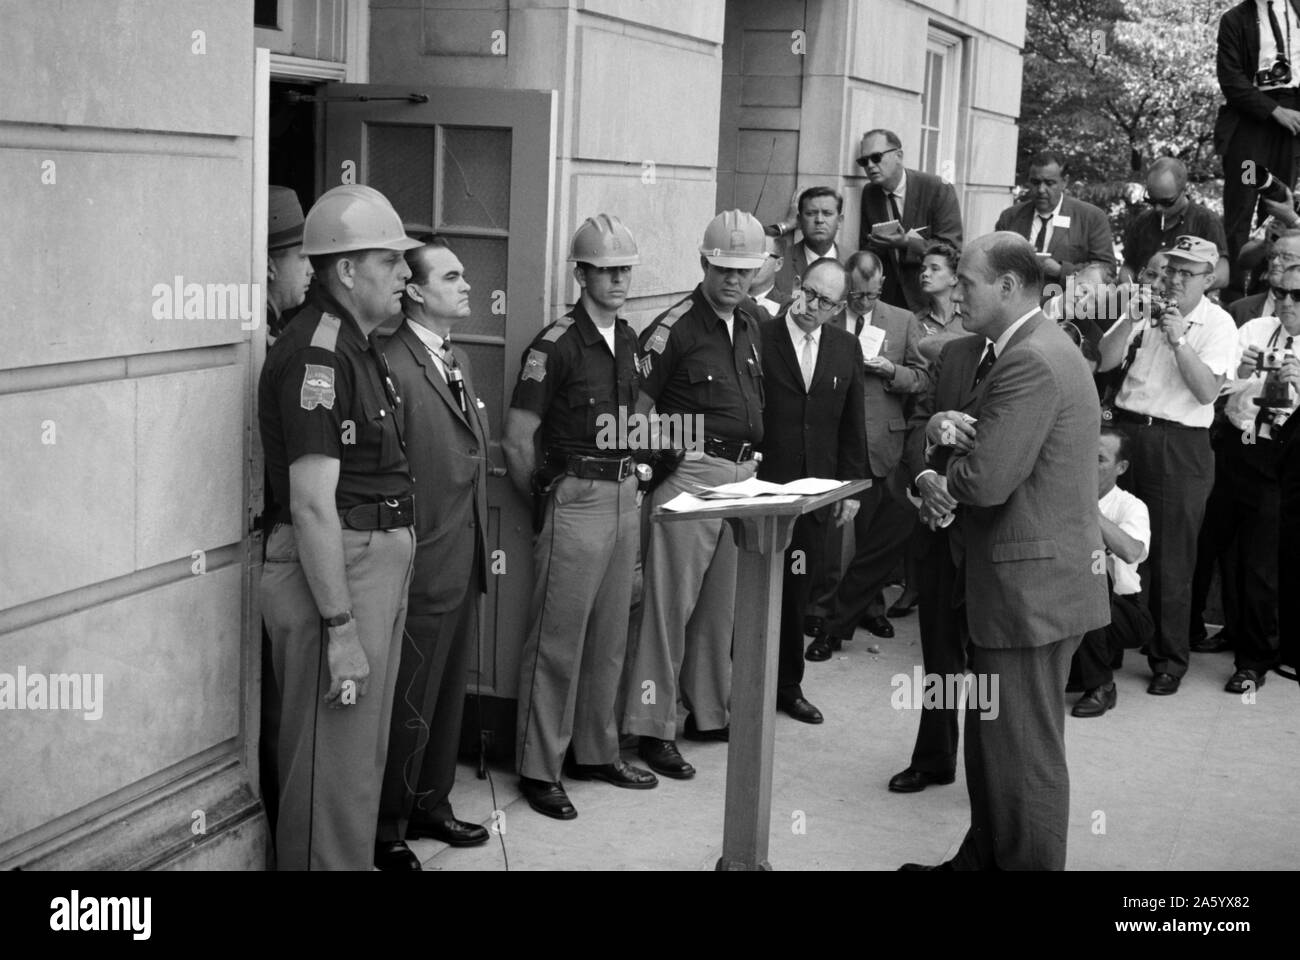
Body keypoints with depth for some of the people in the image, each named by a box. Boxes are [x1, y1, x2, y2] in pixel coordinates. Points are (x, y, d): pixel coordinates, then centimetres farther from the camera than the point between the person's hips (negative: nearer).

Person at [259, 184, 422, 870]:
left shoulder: (357, 347, 14)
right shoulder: (316, 351, -17)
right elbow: (312, 504, -22)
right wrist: (340, 628, -23)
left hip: (377, 565, 10)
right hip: (333, 574, -10)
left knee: (363, 758, 19)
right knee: (333, 768, -2)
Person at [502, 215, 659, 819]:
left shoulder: (628, 340, 10)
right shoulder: (555, 345, -13)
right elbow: (517, 440, -11)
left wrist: (631, 482, 15)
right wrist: (544, 503, -2)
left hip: (624, 496, 7)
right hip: (577, 499, -7)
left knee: (609, 638, 14)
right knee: (557, 642, -2)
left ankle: (596, 752, 27)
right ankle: (538, 769, 7)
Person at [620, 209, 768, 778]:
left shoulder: (749, 328, 14)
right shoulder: (675, 327, -9)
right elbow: (638, 408, -10)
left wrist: (752, 458, 14)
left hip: (742, 472, 7)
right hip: (691, 472, -7)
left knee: (722, 603, 13)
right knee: (671, 601, -4)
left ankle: (709, 712, 25)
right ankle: (652, 726, 1)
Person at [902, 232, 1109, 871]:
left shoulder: (1032, 362, -20)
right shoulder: (1036, 349, 14)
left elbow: (986, 479, -26)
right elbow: (987, 436, 16)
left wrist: (944, 480, -4)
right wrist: (943, 425, -6)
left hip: (1031, 587, -11)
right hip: (1031, 581, 11)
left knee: (1025, 753, 0)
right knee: (993, 740, 20)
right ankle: (982, 859, 33)